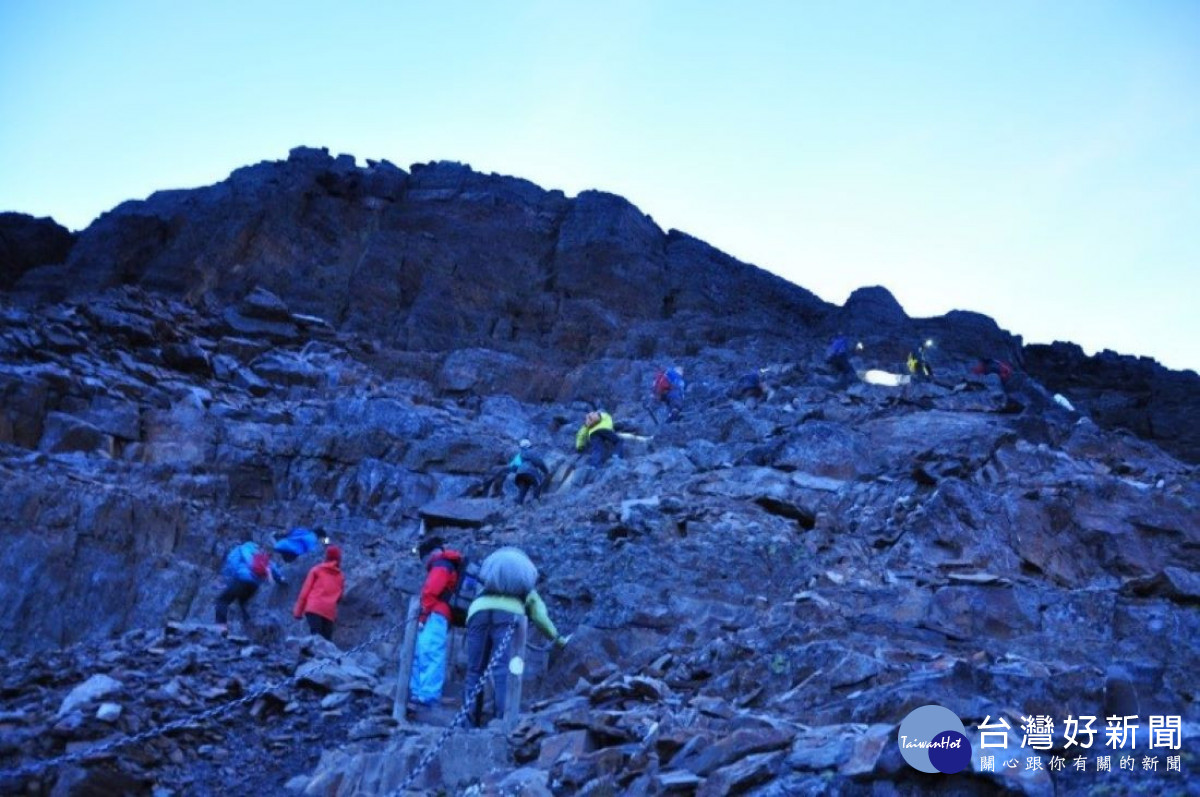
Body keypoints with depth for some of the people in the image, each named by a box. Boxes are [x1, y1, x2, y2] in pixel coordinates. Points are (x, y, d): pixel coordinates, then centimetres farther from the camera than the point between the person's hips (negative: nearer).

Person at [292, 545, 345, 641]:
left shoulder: (316, 570, 11)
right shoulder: (340, 576, 19)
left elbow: (305, 591, 7)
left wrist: (298, 611, 8)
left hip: (313, 608, -2)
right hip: (330, 612, 2)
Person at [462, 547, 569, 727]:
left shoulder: (486, 587, 46)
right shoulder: (527, 590, 39)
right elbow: (540, 617, 36)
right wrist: (557, 638, 47)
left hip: (479, 611, 2)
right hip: (508, 615, -2)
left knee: (474, 670, 3)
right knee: (503, 670, -10)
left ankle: (470, 722, -5)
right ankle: (503, 719, -24)